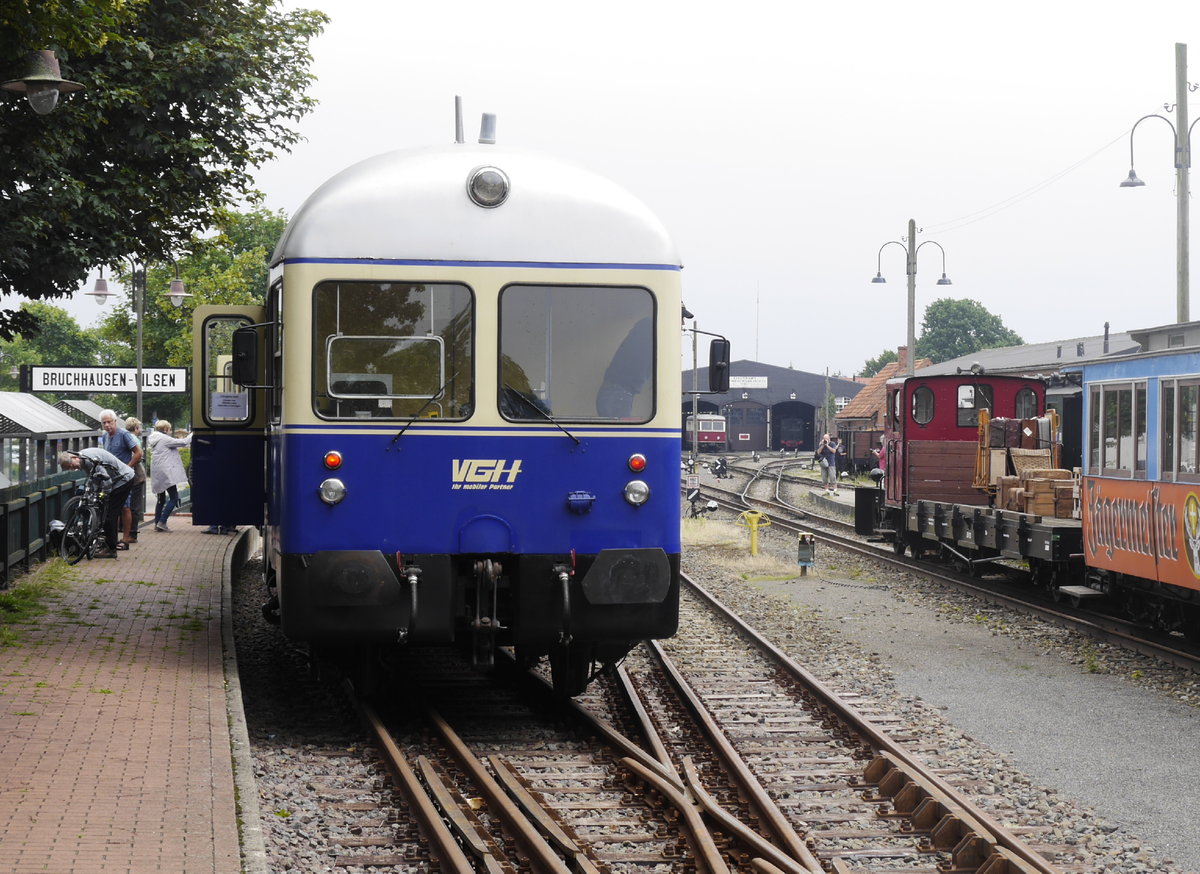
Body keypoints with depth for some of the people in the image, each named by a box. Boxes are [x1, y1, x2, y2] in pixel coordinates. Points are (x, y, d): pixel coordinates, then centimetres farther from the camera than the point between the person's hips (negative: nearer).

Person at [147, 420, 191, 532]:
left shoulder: (154, 440, 16)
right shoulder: (164, 439, -11)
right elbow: (183, 443, -11)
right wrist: (192, 435, 3)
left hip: (157, 475, 9)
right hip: (166, 472, -9)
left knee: (161, 499, 15)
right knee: (174, 498, -7)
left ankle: (157, 524, 12)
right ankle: (162, 522, -14)